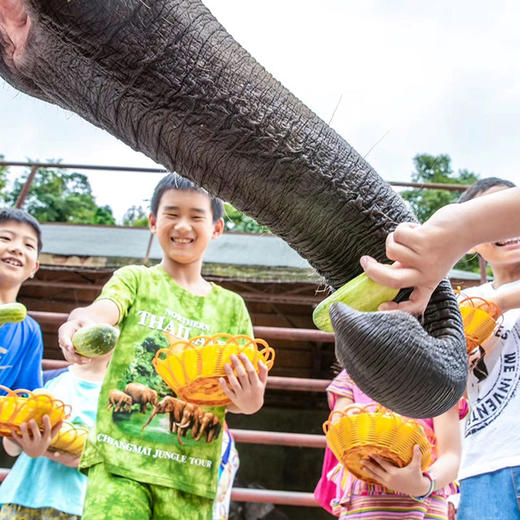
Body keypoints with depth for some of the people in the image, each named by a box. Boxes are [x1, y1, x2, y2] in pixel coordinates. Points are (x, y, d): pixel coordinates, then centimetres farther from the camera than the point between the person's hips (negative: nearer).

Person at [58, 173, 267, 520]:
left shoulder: (230, 306, 13)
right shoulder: (135, 279, 9)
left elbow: (239, 387, 7)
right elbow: (105, 309, -12)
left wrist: (249, 402, -18)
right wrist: (81, 321, -37)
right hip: (119, 459, -2)